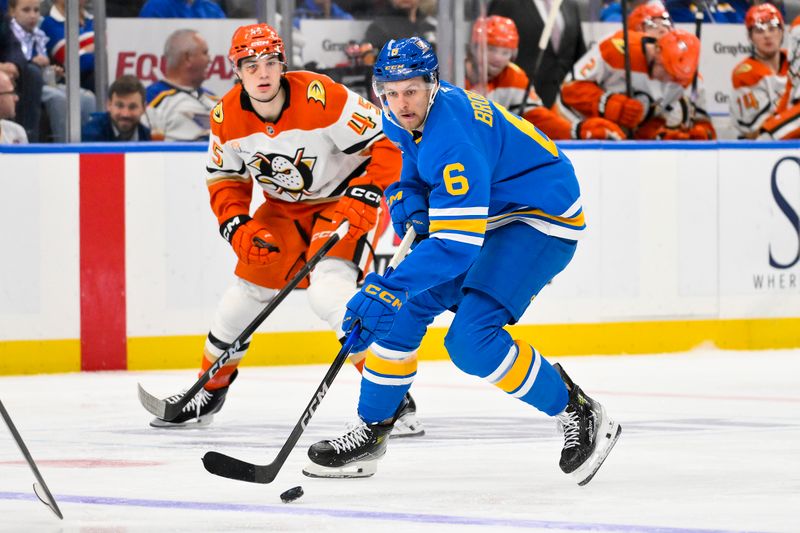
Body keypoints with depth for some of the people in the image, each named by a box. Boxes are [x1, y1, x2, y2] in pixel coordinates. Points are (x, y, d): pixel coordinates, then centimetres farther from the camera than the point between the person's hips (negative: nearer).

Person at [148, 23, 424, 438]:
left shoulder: (321, 98, -29)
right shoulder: (227, 117, -12)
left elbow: (386, 146, -24)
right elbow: (225, 182, 2)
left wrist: (360, 201, -31)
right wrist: (240, 230, -13)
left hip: (345, 198, -6)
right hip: (285, 208, 6)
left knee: (330, 291, -26)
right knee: (247, 291, 4)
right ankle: (208, 394, 26)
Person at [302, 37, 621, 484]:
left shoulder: (453, 136, -32)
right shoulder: (405, 119, -4)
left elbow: (457, 242, -36)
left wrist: (389, 288, -39)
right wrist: (408, 196, -1)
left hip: (544, 217, -10)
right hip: (488, 215, 10)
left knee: (470, 339, -23)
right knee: (403, 307, 4)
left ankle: (581, 417, -10)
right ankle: (372, 431, 17)